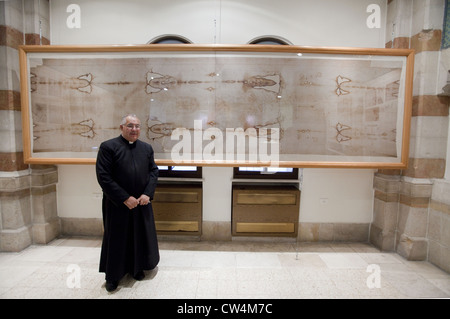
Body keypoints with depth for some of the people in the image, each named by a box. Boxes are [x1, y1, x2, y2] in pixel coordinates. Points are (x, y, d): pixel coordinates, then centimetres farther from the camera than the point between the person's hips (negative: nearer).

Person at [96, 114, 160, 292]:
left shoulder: (146, 148, 6)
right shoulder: (108, 147, -8)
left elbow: (153, 171, 5)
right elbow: (103, 176, -13)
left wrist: (147, 194, -9)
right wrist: (125, 198, -17)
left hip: (142, 203, 4)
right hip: (117, 204, -4)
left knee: (140, 237, 15)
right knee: (116, 239, 10)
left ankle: (136, 268, 38)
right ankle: (112, 276, 31)